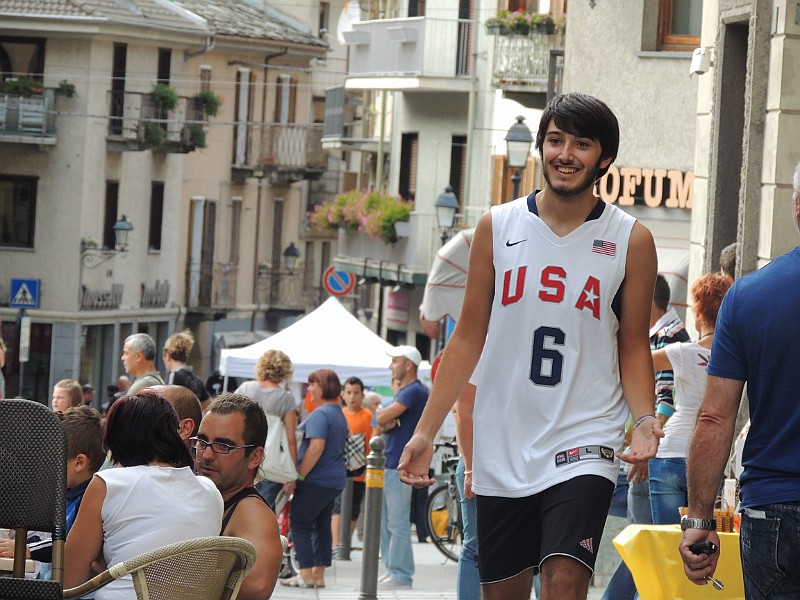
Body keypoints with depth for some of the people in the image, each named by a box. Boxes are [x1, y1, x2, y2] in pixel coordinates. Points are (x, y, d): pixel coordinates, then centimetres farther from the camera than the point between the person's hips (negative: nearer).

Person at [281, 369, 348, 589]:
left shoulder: (320, 414, -16)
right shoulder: (339, 414, 15)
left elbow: (316, 447, -25)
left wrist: (299, 476, -22)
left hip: (316, 480, -10)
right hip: (335, 480, 10)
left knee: (299, 524, -4)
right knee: (322, 525, 13)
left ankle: (306, 576, -8)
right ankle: (319, 575, 13)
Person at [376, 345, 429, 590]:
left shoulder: (414, 391, -13)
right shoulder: (404, 391, 19)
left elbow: (381, 418, -19)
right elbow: (382, 422, 14)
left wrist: (386, 419, 2)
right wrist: (388, 422, -7)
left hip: (399, 466, -10)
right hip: (387, 463, 10)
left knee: (397, 523, -8)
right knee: (385, 522, 13)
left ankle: (401, 575, -7)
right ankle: (391, 571, 18)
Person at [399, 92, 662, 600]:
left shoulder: (630, 241, 1)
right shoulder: (497, 227, 5)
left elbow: (634, 346, 6)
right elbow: (470, 336, 9)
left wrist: (645, 418, -12)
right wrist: (425, 432, 5)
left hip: (583, 446, -2)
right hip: (502, 445, 3)